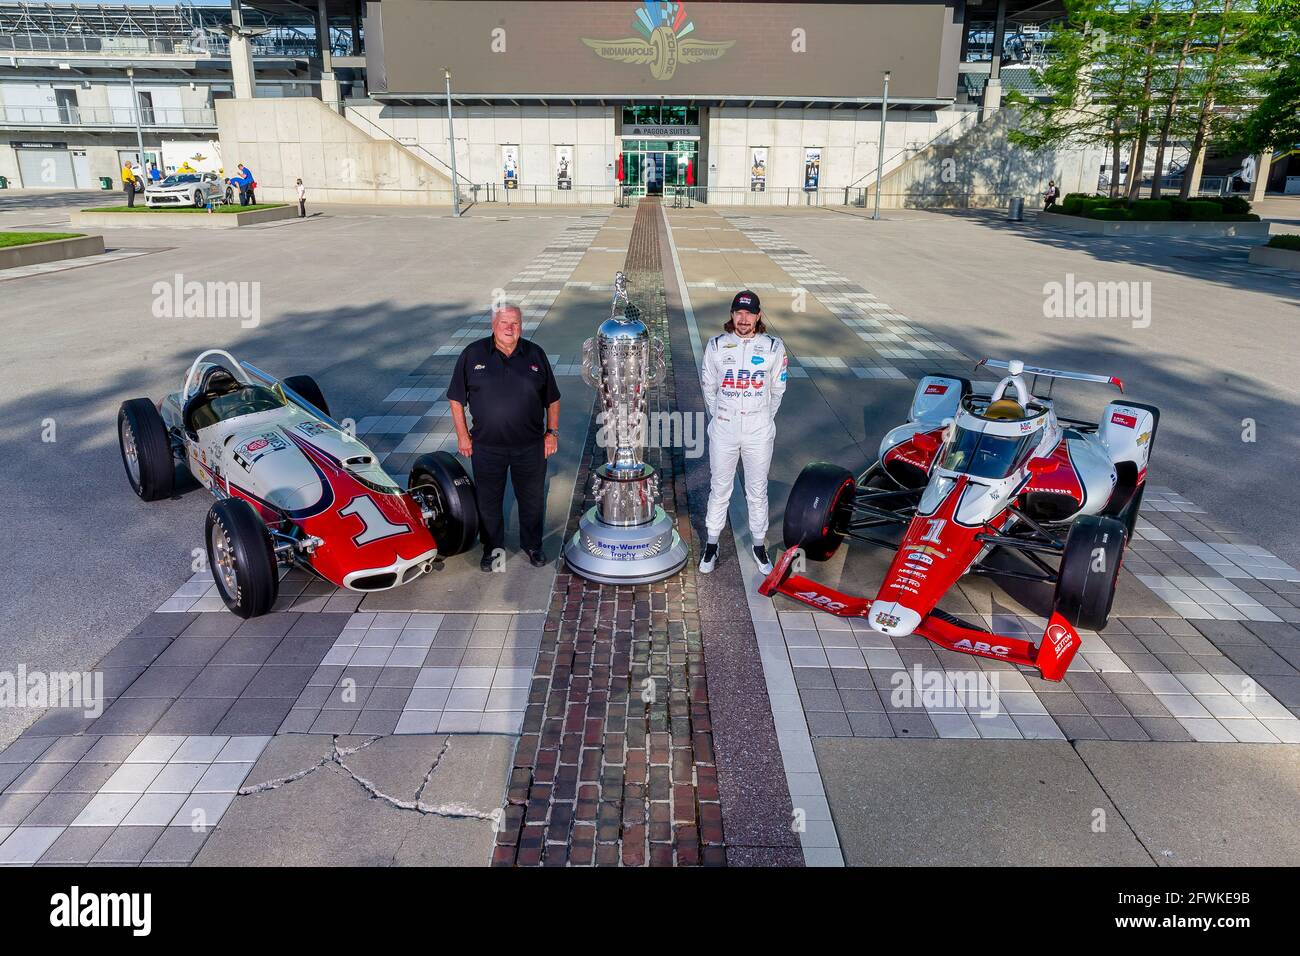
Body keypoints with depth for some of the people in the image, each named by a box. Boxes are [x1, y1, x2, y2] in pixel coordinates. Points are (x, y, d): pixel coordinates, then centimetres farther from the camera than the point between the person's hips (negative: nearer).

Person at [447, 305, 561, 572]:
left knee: (532, 499, 13)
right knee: (488, 500, 12)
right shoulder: (473, 354, -4)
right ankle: (493, 547, 32)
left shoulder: (535, 354, 1)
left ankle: (532, 545, 34)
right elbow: (456, 398, 2)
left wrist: (552, 432, 4)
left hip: (530, 447, 1)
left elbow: (552, 399, 8)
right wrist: (462, 435, -1)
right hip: (487, 447, -1)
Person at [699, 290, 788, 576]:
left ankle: (759, 545, 26)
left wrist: (765, 418, 8)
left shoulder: (774, 347, -4)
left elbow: (777, 389, 8)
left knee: (758, 490, 11)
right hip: (723, 428, 0)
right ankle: (712, 545, 24)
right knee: (719, 488, 10)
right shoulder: (716, 345, -2)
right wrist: (718, 417, 9)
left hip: (759, 429, 0)